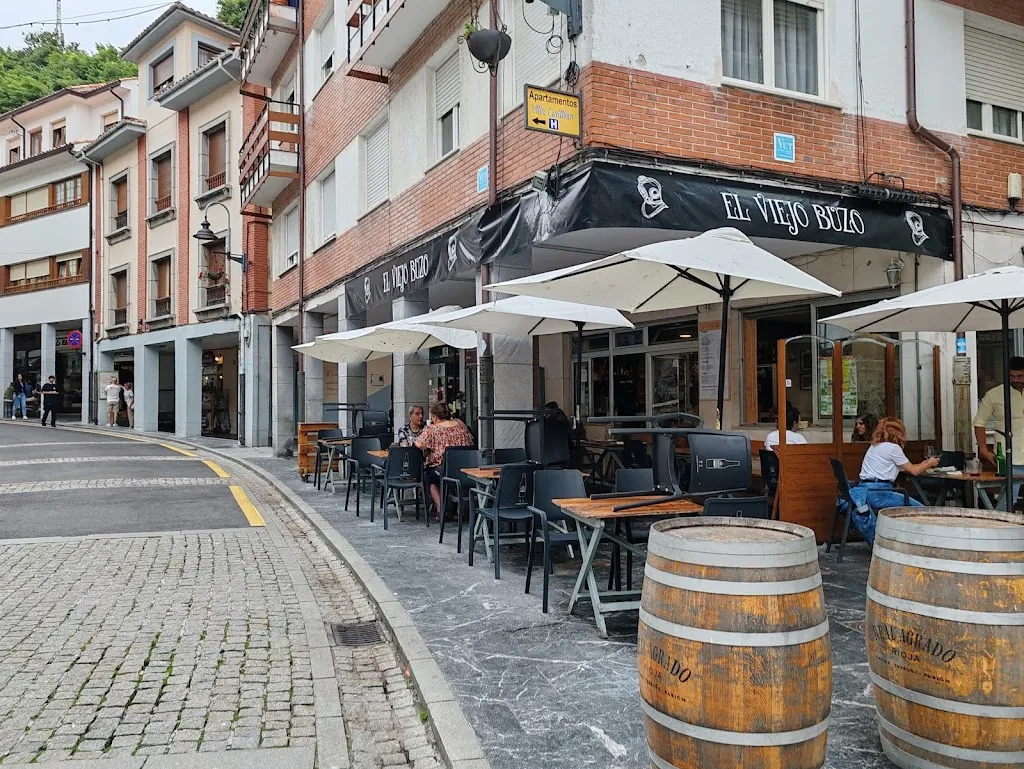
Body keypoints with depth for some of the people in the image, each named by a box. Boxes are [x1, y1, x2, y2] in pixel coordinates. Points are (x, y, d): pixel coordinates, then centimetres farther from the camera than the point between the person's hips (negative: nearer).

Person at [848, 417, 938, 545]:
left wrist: (923, 464, 35)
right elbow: (913, 471, 0)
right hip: (877, 492, -9)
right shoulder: (893, 448, -7)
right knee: (918, 508, -4)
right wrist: (929, 463, 19)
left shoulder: (874, 446, 20)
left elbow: (902, 468, 30)